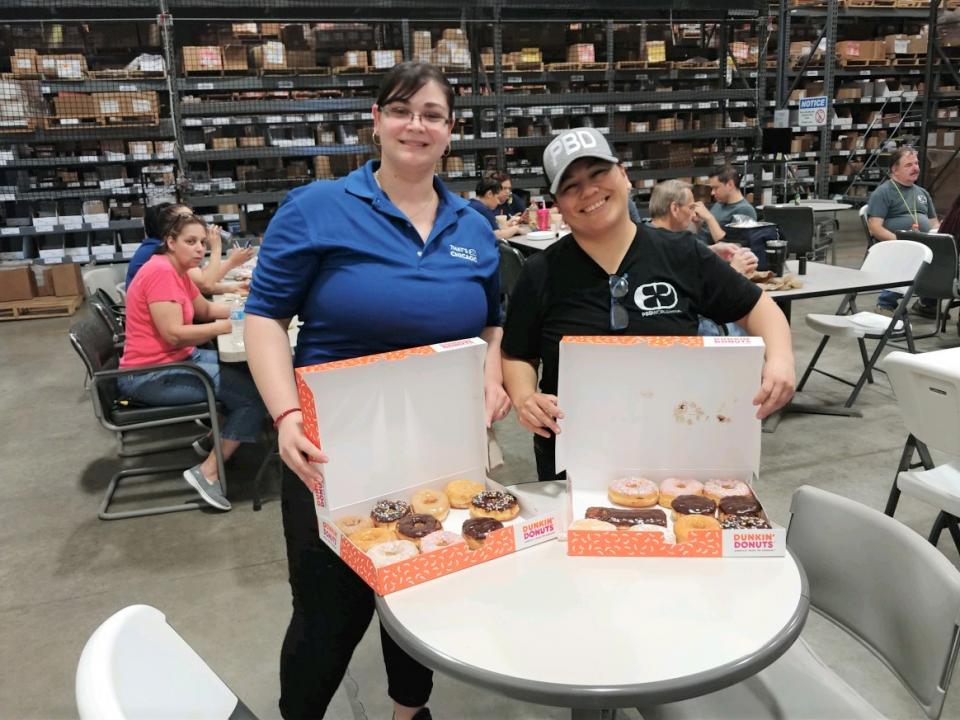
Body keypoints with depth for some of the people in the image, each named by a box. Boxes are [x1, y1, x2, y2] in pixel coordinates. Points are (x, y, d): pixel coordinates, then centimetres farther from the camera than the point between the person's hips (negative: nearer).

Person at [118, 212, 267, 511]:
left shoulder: (176, 271, 10)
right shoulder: (160, 271, -20)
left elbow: (206, 309, 22)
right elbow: (174, 334, -26)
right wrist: (226, 327, -18)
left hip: (174, 361, 10)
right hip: (151, 376, -10)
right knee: (255, 392, -17)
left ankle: (215, 434, 23)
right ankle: (208, 472, -13)